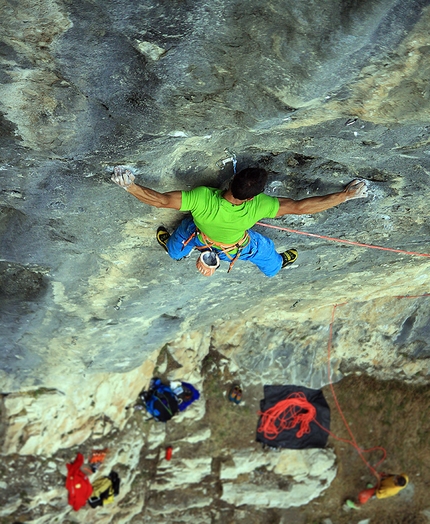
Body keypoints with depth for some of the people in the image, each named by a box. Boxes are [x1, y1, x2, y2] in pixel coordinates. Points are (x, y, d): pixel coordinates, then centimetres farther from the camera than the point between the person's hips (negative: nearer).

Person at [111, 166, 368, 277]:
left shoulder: (202, 198, -48)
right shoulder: (257, 207, -45)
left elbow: (160, 200, -44)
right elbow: (300, 206, -42)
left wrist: (128, 185, -35)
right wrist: (347, 194, -37)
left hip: (200, 238, 0)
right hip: (236, 249, 1)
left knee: (185, 230, 36)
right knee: (265, 249, 33)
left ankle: (175, 250, 69)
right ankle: (275, 265, 68)